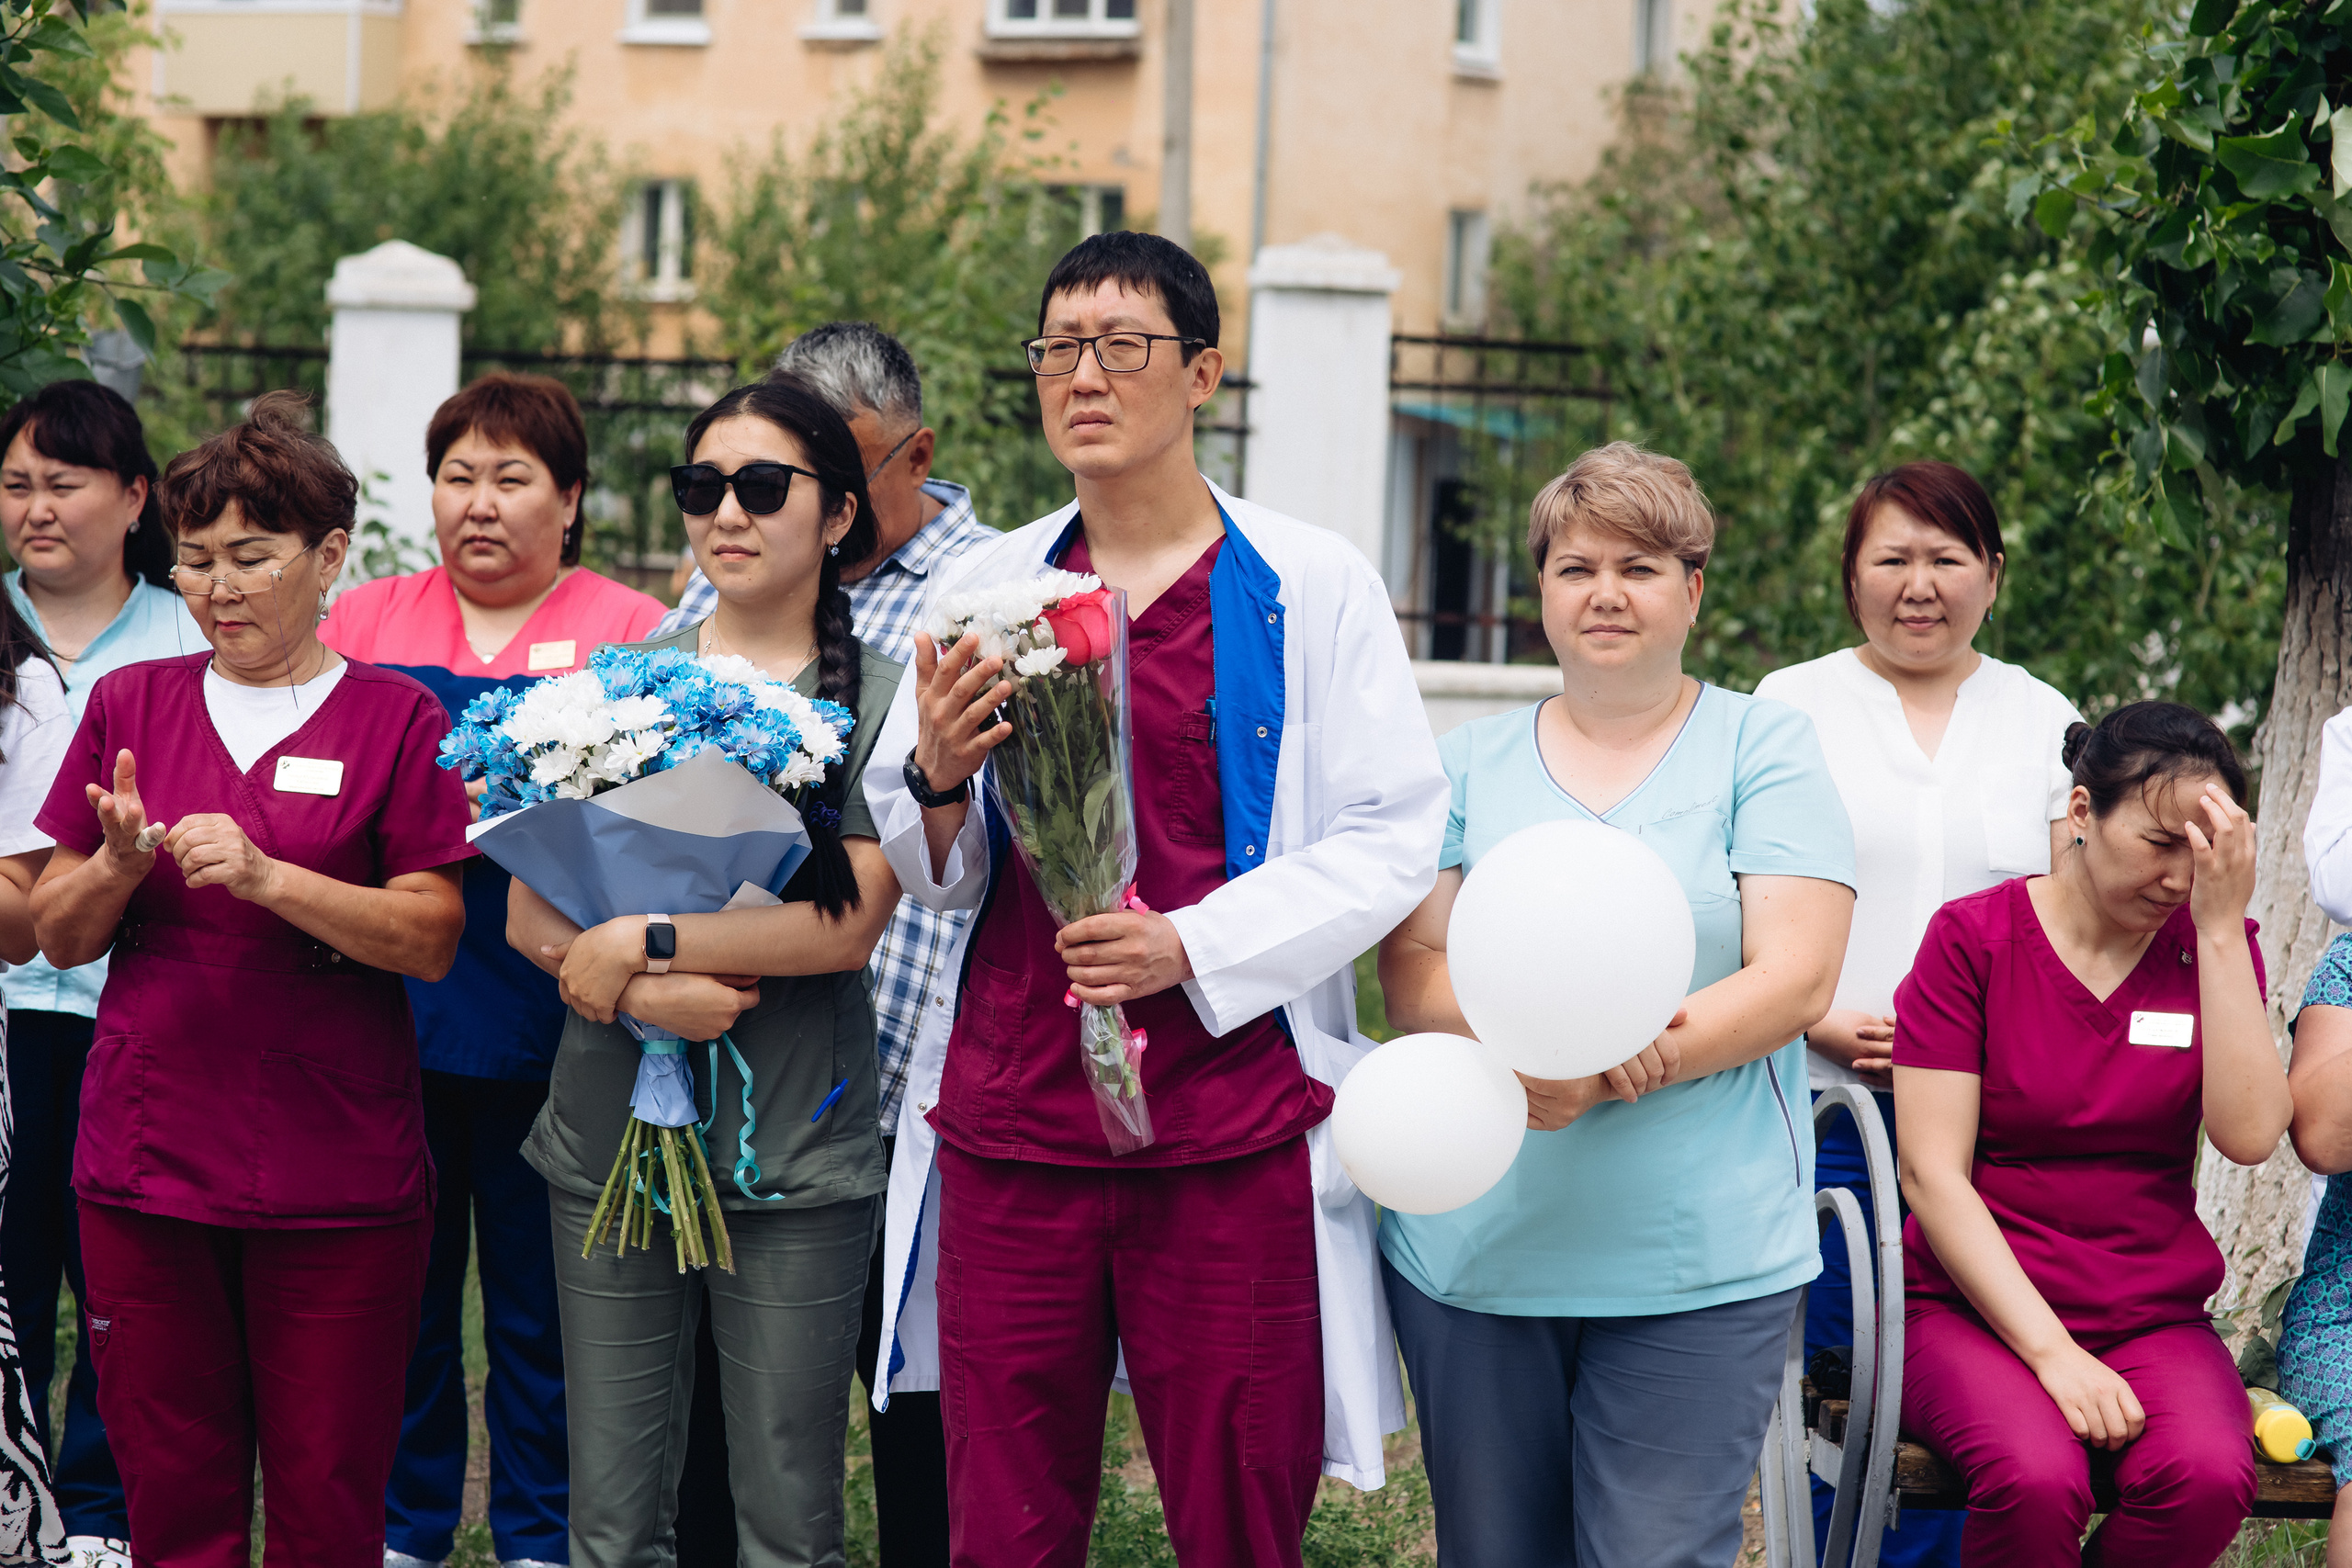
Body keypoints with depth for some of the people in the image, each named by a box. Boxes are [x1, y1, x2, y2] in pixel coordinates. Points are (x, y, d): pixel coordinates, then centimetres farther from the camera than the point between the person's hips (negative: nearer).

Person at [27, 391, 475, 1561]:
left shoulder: (396, 719, 1)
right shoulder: (129, 705, 10)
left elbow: (434, 939, -6)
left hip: (336, 1186, -2)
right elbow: (58, 936, 10)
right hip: (146, 1168, 3)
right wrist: (118, 865, -11)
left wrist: (266, 876, -18)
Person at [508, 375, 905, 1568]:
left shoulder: (879, 696, 1)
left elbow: (847, 922, -11)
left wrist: (638, 943, -12)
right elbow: (530, 910, 4)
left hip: (794, 1153, -2)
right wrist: (646, 994, -14)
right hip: (610, 1143, 2)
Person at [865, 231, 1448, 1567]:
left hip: (1234, 1129, -2)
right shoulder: (987, 589, 11)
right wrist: (936, 780, -7)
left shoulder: (1312, 586, 2)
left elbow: (1393, 839, -3)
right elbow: (936, 876, 16)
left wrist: (1190, 946, -15)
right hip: (1010, 1119, 3)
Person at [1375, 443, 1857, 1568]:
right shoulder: (1472, 763, 12)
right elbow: (1410, 970, 3)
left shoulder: (1763, 747, 4)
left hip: (1696, 1261, -3)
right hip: (1471, 1251, 3)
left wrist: (1613, 1071, -20)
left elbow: (1795, 978, -7)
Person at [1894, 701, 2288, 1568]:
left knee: (2207, 1477, -32)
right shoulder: (1973, 936, -1)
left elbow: (2249, 1134, -9)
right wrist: (2052, 1353, -16)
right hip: (1975, 1311, -2)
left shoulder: (2213, 944, 8)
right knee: (2037, 1479, -35)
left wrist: (2222, 924, -11)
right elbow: (1932, 1173, -7)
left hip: (2154, 1318, 3)